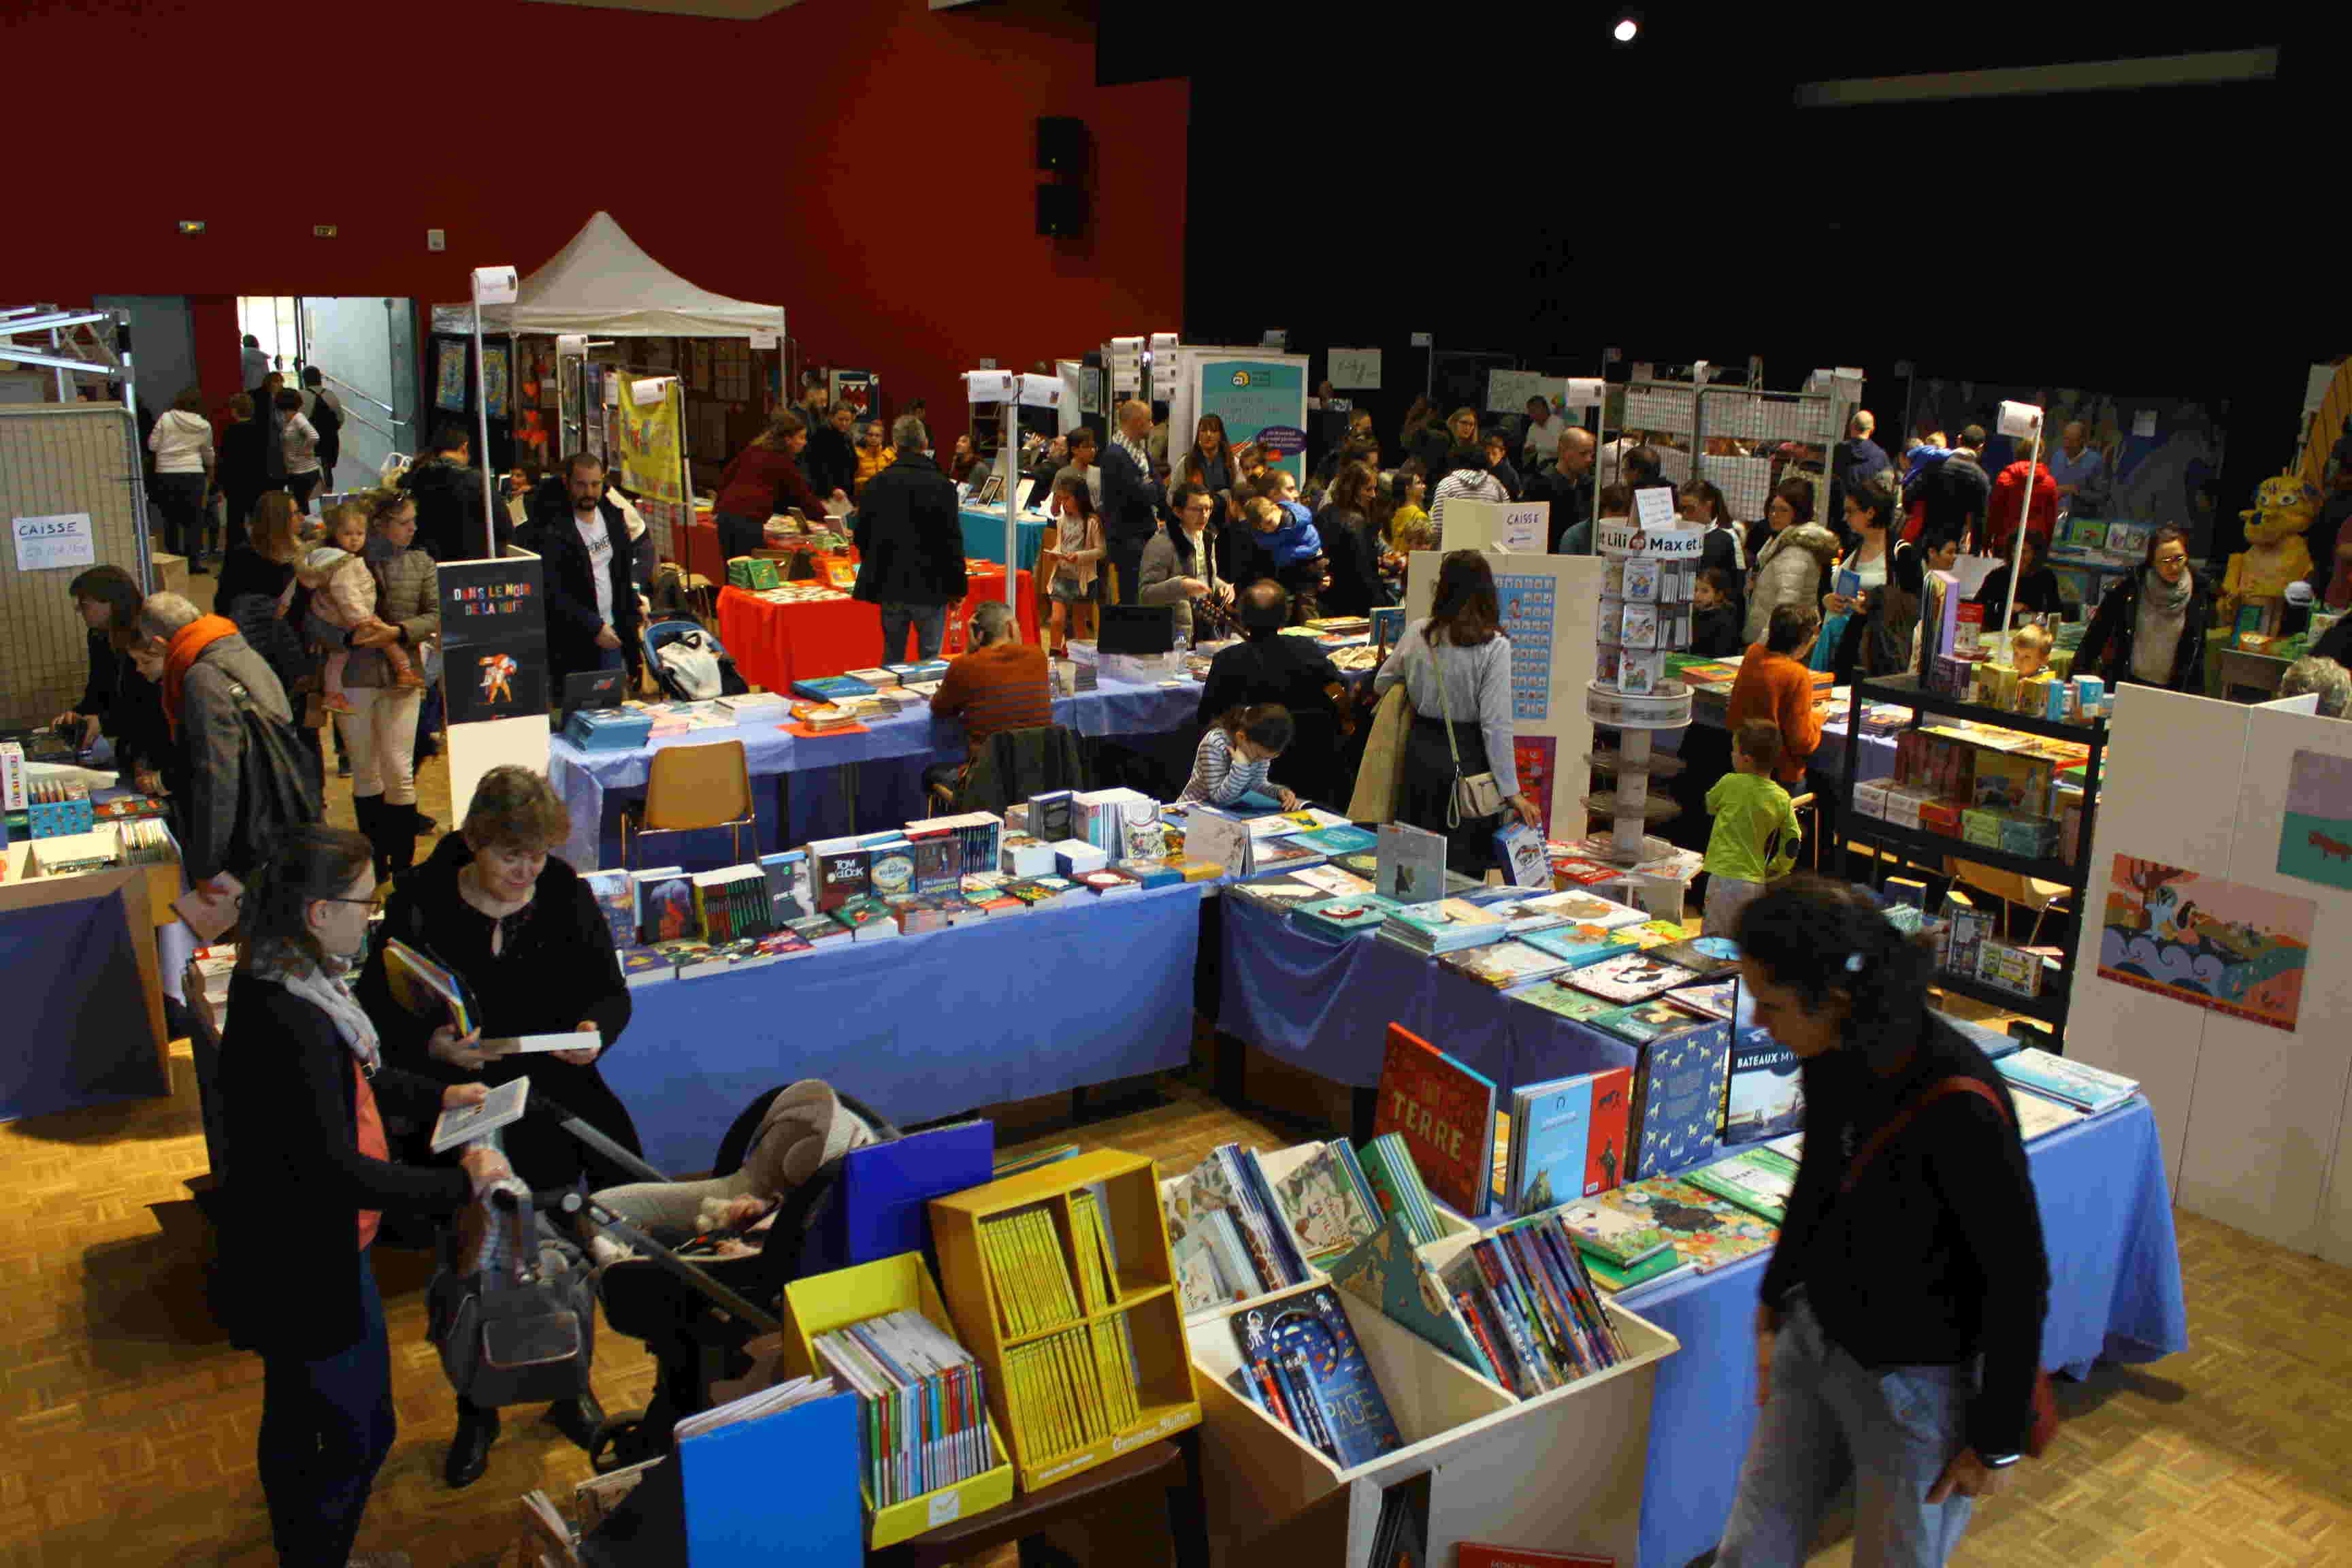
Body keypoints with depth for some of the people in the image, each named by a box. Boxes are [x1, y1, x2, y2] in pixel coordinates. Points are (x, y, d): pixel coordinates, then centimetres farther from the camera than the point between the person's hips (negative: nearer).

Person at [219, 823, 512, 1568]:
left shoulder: (277, 983, -1)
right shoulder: (289, 1024, -33)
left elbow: (350, 1073, 16)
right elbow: (337, 1169, -31)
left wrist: (437, 1096, 7)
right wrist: (463, 1182, -24)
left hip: (289, 1252, 10)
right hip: (311, 1269, -10)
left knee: (294, 1418, 26)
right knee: (360, 1434, 8)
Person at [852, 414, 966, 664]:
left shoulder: (876, 483, -1)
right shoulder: (941, 486, -10)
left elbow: (861, 536, 4)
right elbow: (953, 541, -9)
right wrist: (957, 587, 0)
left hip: (889, 587, 3)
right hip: (930, 587, -3)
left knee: (892, 659, 13)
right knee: (930, 658, 4)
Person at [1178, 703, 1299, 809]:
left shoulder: (1261, 744, -8)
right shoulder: (1214, 744, -25)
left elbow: (1257, 782, 0)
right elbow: (1219, 798, -23)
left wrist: (1280, 792, -17)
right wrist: (1240, 764, -31)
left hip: (1232, 812, 5)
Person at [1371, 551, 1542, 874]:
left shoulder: (1417, 633, -3)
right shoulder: (1493, 647, -14)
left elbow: (1381, 684, 12)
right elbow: (1496, 725, -16)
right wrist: (1511, 791, -9)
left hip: (1421, 751, 4)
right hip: (1468, 759, -4)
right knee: (1465, 869, 7)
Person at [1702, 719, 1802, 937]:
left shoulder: (1730, 783, -8)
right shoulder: (1783, 799, 2)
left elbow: (1709, 806, 12)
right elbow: (1793, 844, 5)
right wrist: (1773, 871, 19)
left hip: (1725, 878, -5)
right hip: (1756, 883, 5)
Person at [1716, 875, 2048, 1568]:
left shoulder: (1960, 1108, -31)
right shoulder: (1832, 1056, -9)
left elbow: (2019, 1279, -20)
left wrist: (1998, 1439, -10)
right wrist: (1776, 1299, 22)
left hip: (1916, 1382, -7)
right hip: (1814, 1341, 7)